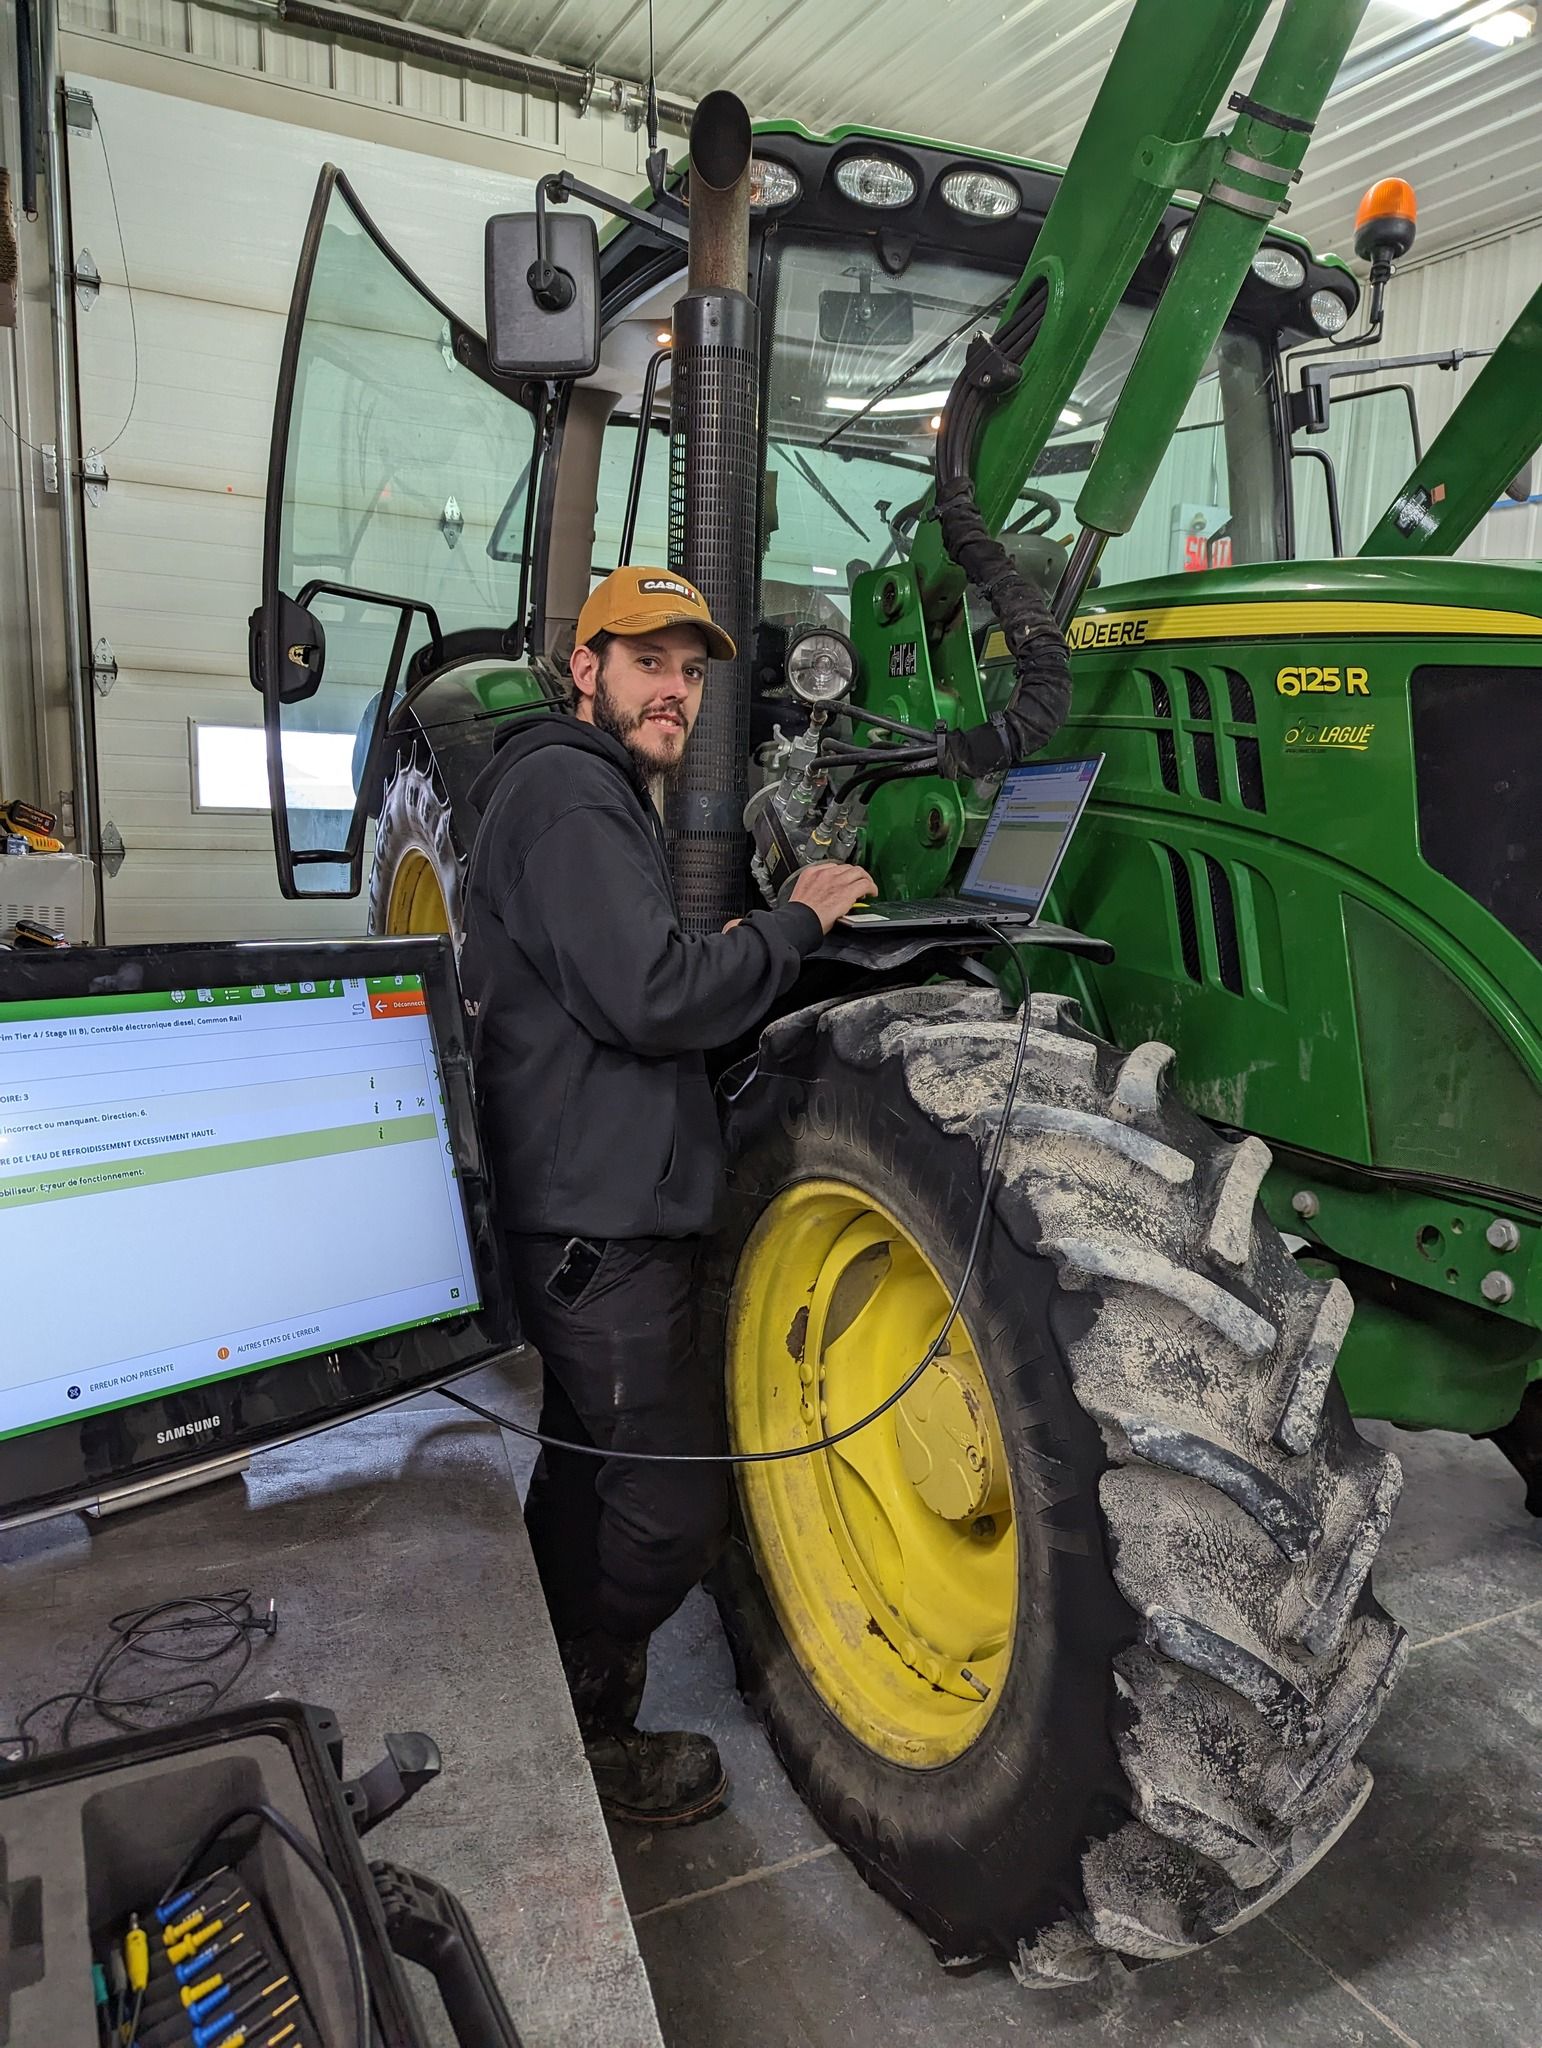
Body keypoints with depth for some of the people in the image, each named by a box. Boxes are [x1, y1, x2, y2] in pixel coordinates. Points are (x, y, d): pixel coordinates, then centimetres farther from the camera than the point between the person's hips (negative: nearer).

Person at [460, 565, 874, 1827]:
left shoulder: (597, 796, 20)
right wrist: (796, 920, -13)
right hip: (599, 1215, -11)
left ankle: (551, 1703, 42)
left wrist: (739, 950, 14)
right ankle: (576, 1733, 20)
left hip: (592, 1210, 11)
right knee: (671, 1504, -1)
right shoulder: (567, 792, -15)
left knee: (593, 1470, 23)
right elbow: (651, 997, -25)